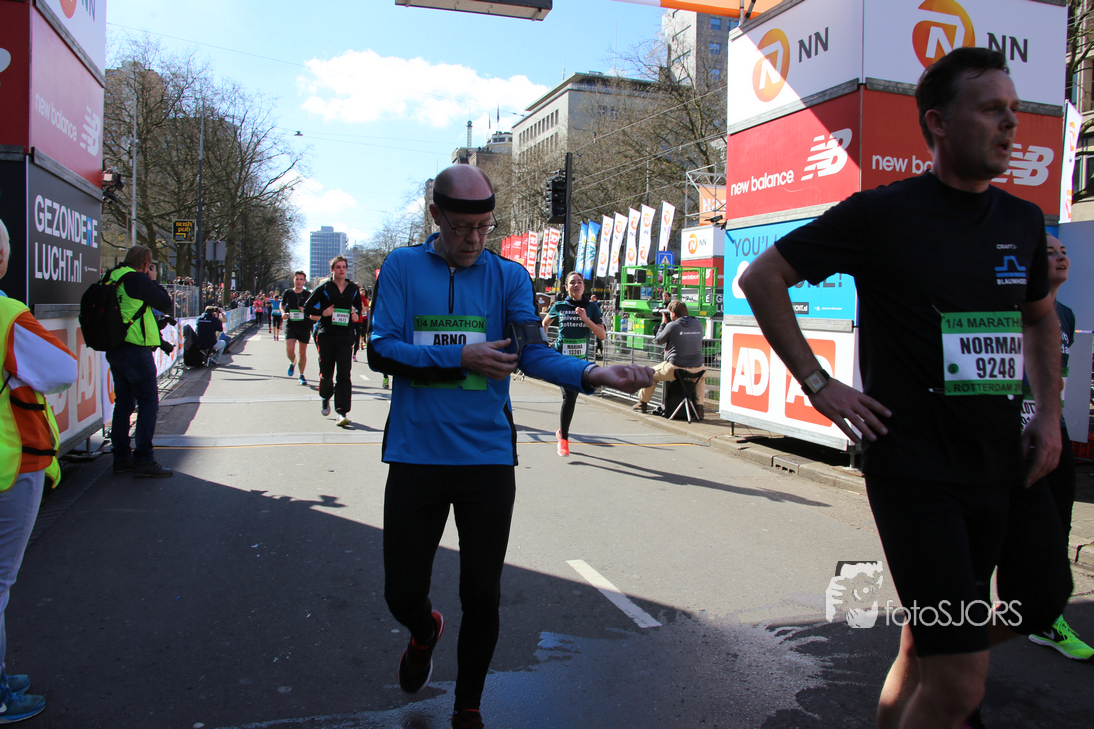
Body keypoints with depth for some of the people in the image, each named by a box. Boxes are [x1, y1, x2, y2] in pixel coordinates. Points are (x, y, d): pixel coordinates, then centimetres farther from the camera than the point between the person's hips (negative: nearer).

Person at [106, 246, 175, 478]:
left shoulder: (112, 279, 11)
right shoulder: (138, 279, -13)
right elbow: (165, 302, -6)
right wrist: (153, 280, 6)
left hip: (114, 350, 9)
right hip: (136, 350, -9)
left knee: (123, 403, 14)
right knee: (148, 403, -5)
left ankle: (121, 457, 19)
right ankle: (143, 459, -8)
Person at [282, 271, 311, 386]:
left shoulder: (308, 294, 1)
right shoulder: (287, 293, 4)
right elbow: (282, 305, 20)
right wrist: (283, 313, 0)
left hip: (304, 326, 0)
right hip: (290, 326, 0)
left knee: (302, 353, 7)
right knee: (289, 350, -16)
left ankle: (301, 375, 25)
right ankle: (293, 362, 19)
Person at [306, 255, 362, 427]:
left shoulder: (353, 289, 9)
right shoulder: (323, 288, 2)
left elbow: (358, 305, 26)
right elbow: (307, 308, 3)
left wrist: (356, 314, 4)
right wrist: (323, 313, -14)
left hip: (346, 335, 1)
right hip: (326, 334, -1)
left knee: (344, 374, -11)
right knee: (326, 372, 7)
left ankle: (342, 412, -12)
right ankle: (326, 398, 39)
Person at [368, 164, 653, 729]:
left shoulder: (508, 276, 2)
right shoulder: (403, 267, 1)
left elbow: (534, 351, -10)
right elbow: (380, 351, -7)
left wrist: (591, 373, -30)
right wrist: (461, 356, -18)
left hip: (487, 456, 0)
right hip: (416, 454, 0)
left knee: (482, 597, 8)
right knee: (402, 593, 9)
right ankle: (425, 632, 48)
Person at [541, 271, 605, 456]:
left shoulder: (591, 307, 0)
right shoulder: (559, 306, 0)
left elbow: (602, 335, -7)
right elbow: (544, 323, 20)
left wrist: (585, 318, -18)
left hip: (581, 360, 2)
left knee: (571, 398, 9)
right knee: (569, 397, -14)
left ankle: (562, 431, 32)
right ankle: (563, 439, 0)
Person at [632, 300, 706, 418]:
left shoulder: (672, 325, -10)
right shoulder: (698, 324, 4)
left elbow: (657, 340, 3)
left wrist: (663, 323, 16)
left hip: (675, 369, -4)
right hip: (697, 370, 4)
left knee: (651, 374, 23)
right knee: (702, 375, 40)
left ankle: (642, 403, 36)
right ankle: (699, 406, 30)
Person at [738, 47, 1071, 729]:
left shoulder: (1022, 221, 10)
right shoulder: (883, 213, -9)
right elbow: (761, 277, -6)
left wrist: (1050, 414, 12)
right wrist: (817, 383, -10)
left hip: (1005, 463, 7)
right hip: (916, 466, -7)